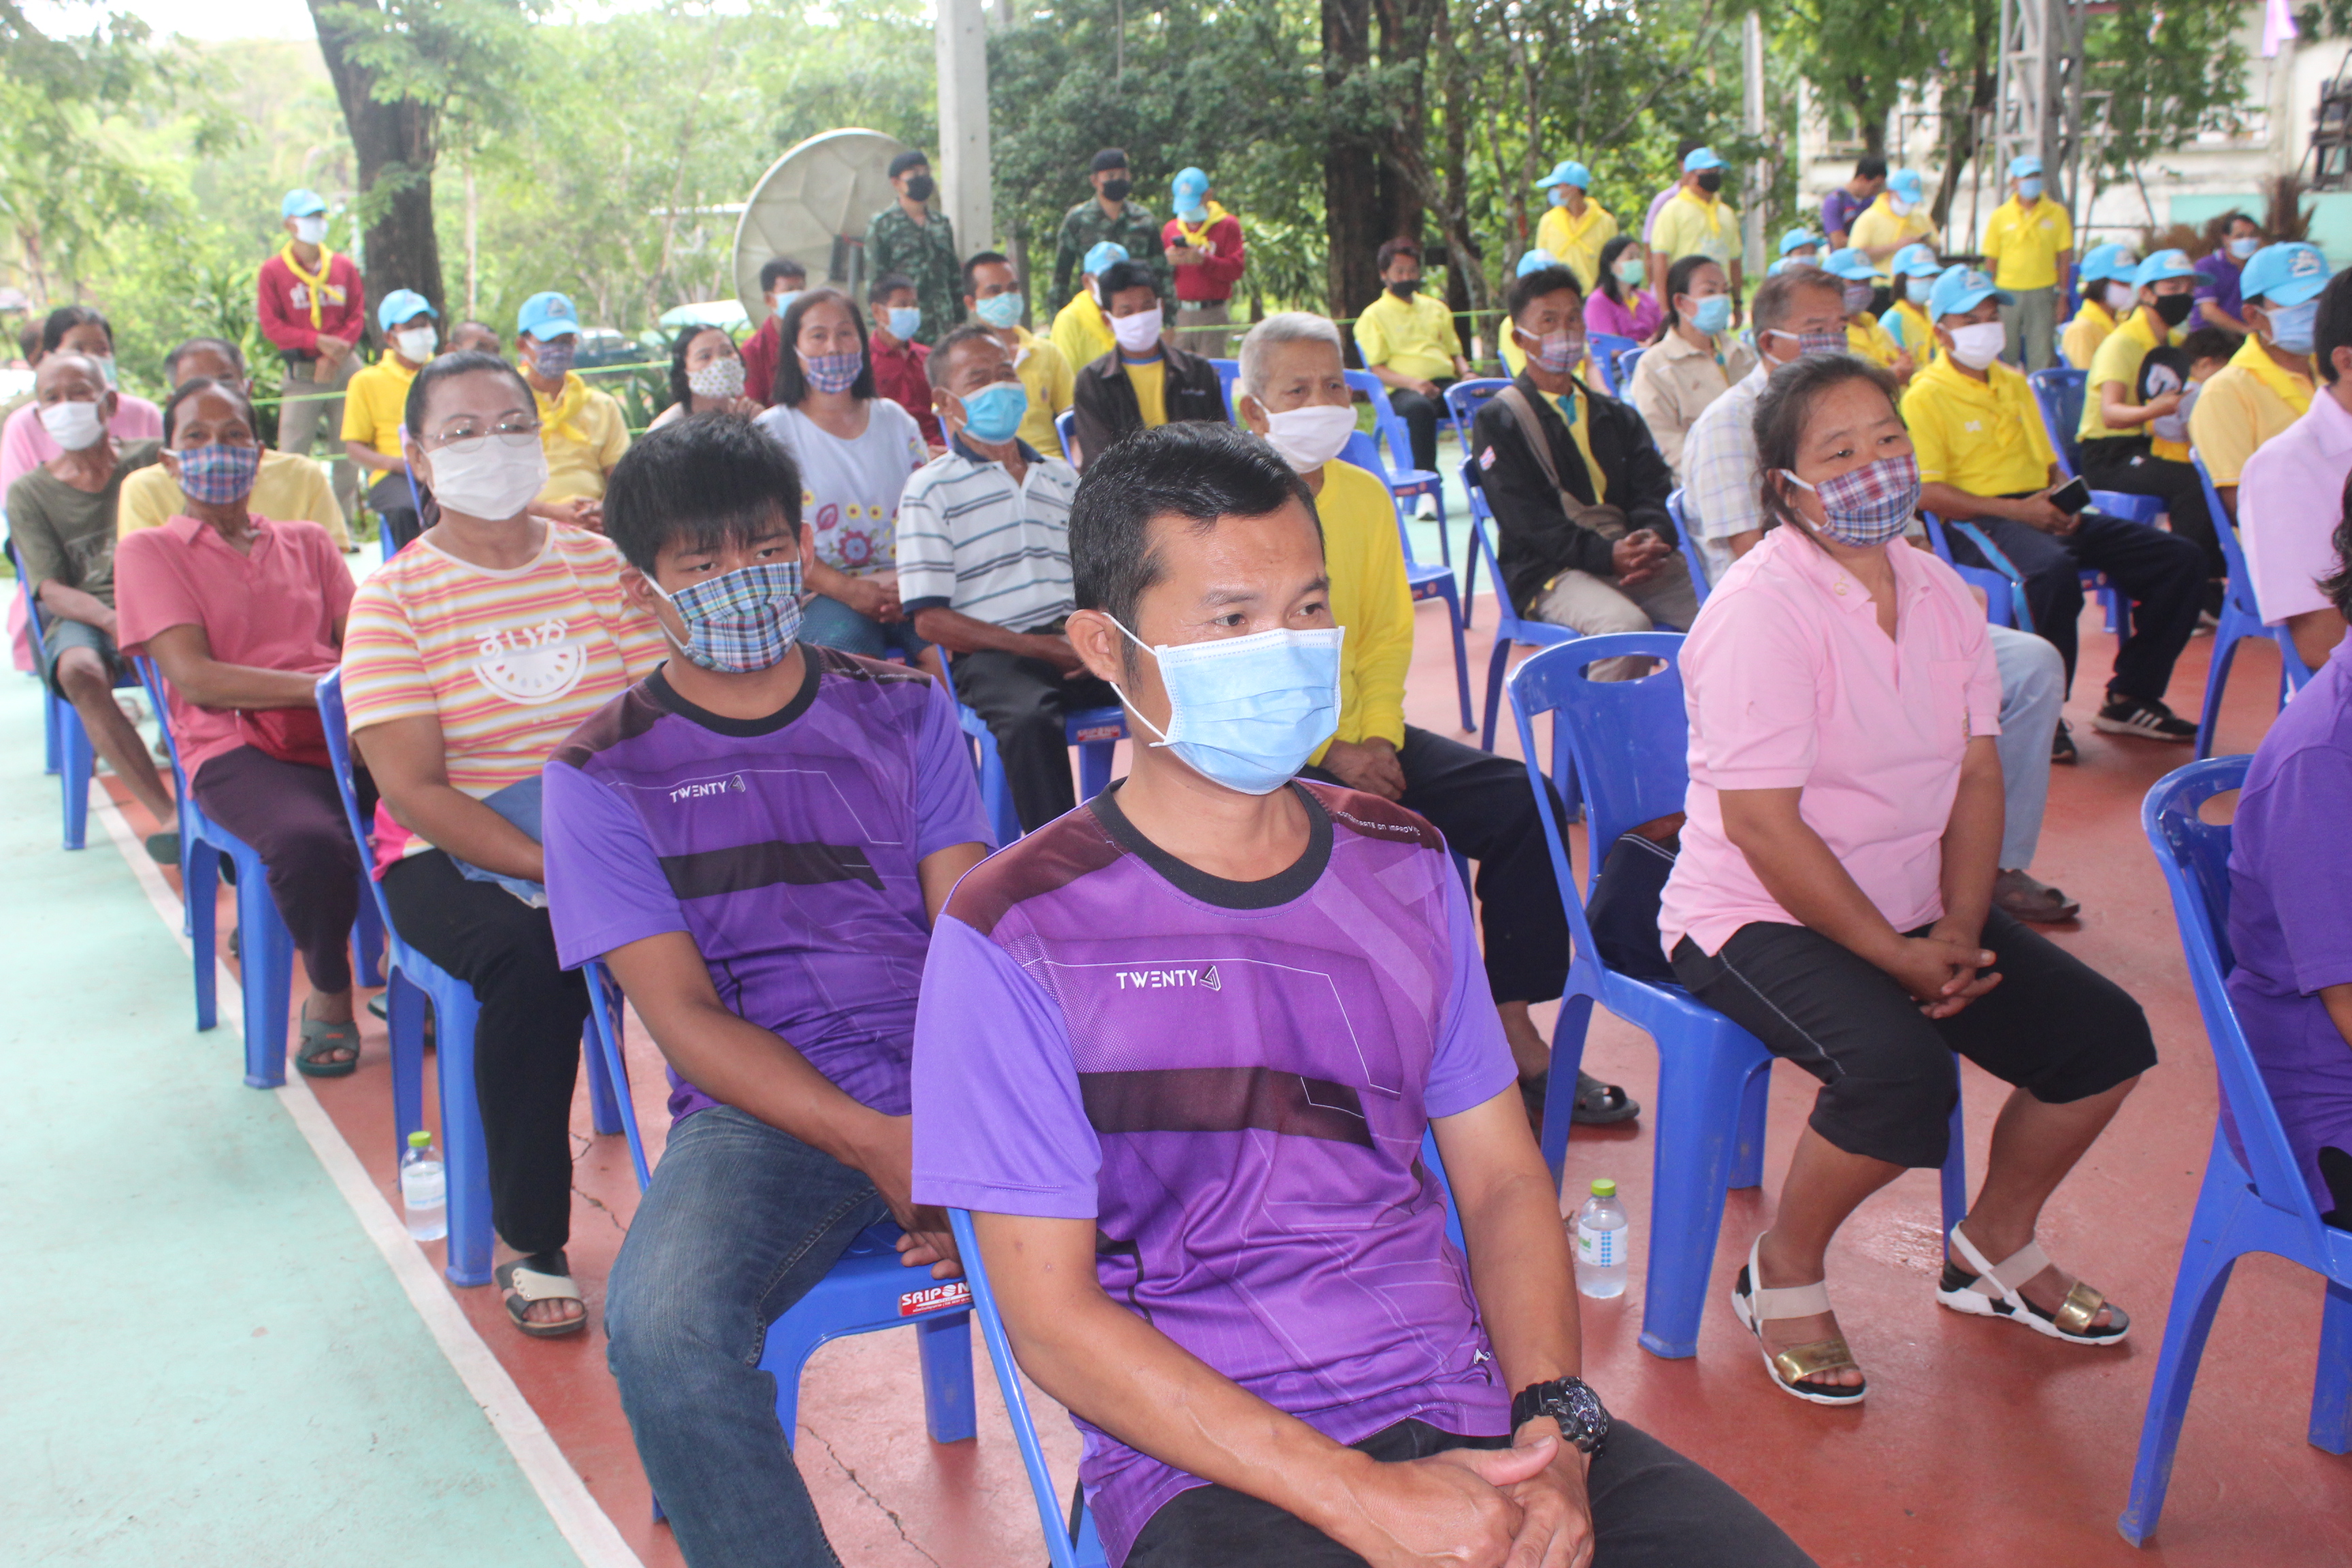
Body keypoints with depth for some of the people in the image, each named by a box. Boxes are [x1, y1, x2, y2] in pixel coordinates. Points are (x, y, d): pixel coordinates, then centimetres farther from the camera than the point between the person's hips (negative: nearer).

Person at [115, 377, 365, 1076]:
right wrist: (321, 688, -16)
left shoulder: (306, 542, 26)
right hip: (236, 749, -4)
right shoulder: (148, 552, 12)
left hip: (341, 736, 4)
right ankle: (328, 997, -8)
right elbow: (194, 678, -4)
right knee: (309, 843, -38)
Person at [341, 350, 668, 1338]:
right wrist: (550, 867, -21)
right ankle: (530, 1245, -16)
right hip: (454, 856, -2)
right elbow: (413, 788, -10)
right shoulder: (393, 598, -1)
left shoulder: (601, 565, 8)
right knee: (537, 957, -33)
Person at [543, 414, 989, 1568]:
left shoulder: (905, 713, 14)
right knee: (663, 1335, -34)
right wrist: (875, 1145, -17)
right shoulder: (602, 776, 6)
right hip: (761, 1113, -2)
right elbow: (686, 1017, -2)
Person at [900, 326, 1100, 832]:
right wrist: (1036, 647, -12)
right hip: (993, 655, -5)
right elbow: (930, 619, -3)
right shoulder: (931, 490, 5)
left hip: (1075, 644, 5)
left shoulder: (1062, 478, 23)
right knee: (1029, 719, -39)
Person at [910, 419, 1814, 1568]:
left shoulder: (1404, 866, 10)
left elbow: (1502, 1179, 11)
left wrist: (1554, 1427, -6)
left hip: (1470, 1409, 4)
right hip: (1211, 1464, -4)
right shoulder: (1013, 935, -6)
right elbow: (1052, 1318, -8)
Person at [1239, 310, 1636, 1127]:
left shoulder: (1365, 495, 9)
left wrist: (1377, 737, -5)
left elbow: (1389, 635, 12)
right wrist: (1327, 756, -17)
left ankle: (1515, 1036, -2)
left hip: (1360, 734, 6)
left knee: (1522, 800, -10)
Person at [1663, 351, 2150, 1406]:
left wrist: (1959, 931, -10)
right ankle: (1782, 1274, -3)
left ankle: (1994, 1247, 22)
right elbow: (1764, 825, -22)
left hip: (1911, 911, 8)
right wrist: (1900, 958, -19)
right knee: (1902, 1068, -31)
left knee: (2105, 1035, -2)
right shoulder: (1760, 609, -19)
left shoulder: (1939, 592, 5)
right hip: (1760, 921, -8)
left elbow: (1977, 773, 5)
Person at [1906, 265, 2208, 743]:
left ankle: (2130, 699, 1)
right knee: (2054, 567, -41)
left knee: (2182, 559, -6)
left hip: (2041, 514, 8)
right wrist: (2017, 510, -19)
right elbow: (1927, 491, -13)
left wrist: (2064, 504, 2)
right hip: (1980, 523, -8)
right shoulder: (1926, 395, -2)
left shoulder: (2014, 383, 24)